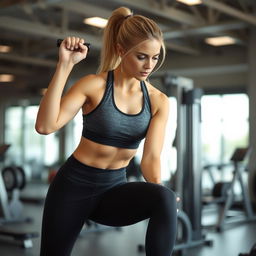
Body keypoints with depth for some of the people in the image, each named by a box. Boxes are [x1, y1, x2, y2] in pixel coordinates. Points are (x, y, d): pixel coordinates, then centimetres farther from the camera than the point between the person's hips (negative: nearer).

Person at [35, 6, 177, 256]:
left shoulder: (158, 101, -3)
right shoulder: (94, 85, -13)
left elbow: (151, 156, -12)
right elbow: (45, 126, -25)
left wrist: (159, 191, -33)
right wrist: (65, 65, -28)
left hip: (115, 187, 2)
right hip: (74, 184, -2)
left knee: (165, 198, -28)